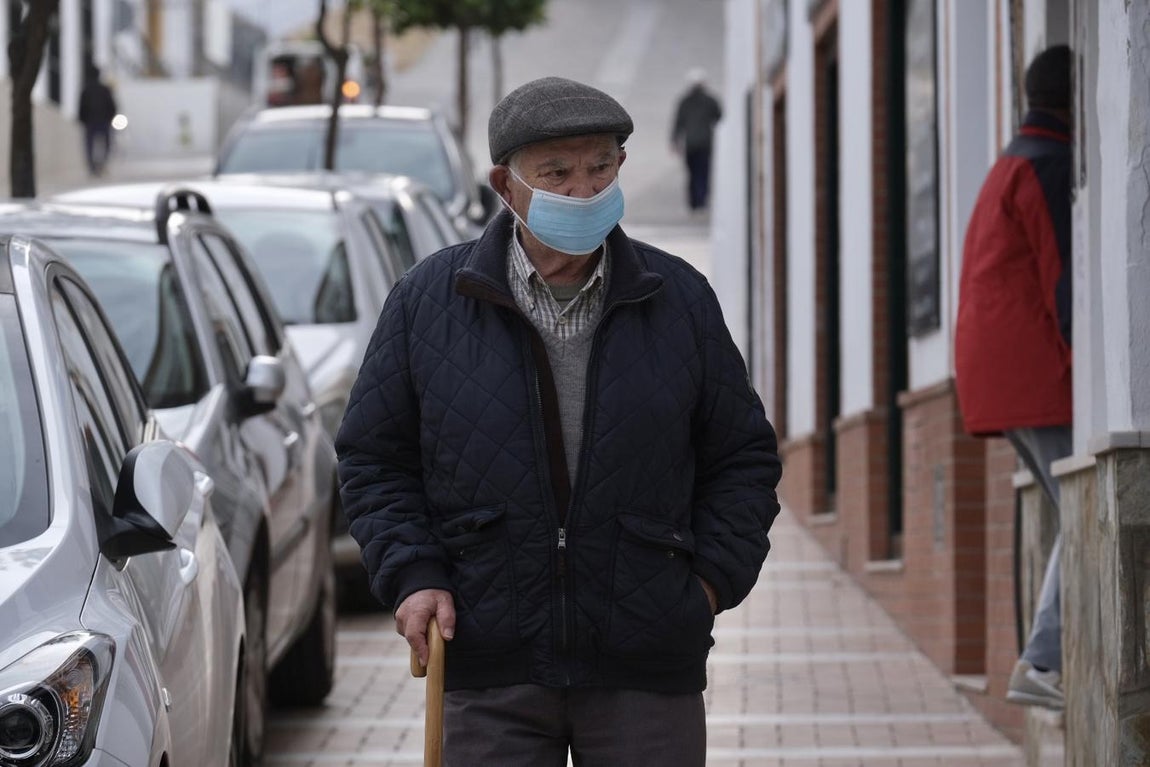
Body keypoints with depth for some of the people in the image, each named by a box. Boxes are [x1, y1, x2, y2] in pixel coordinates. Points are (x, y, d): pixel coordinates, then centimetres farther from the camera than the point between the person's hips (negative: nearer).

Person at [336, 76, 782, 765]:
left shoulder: (681, 300, 6)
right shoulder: (428, 300, 3)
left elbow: (744, 457, 14)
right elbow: (374, 457, 9)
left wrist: (712, 578, 1)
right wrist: (412, 576, -4)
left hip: (648, 672, 1)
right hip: (490, 667, -1)